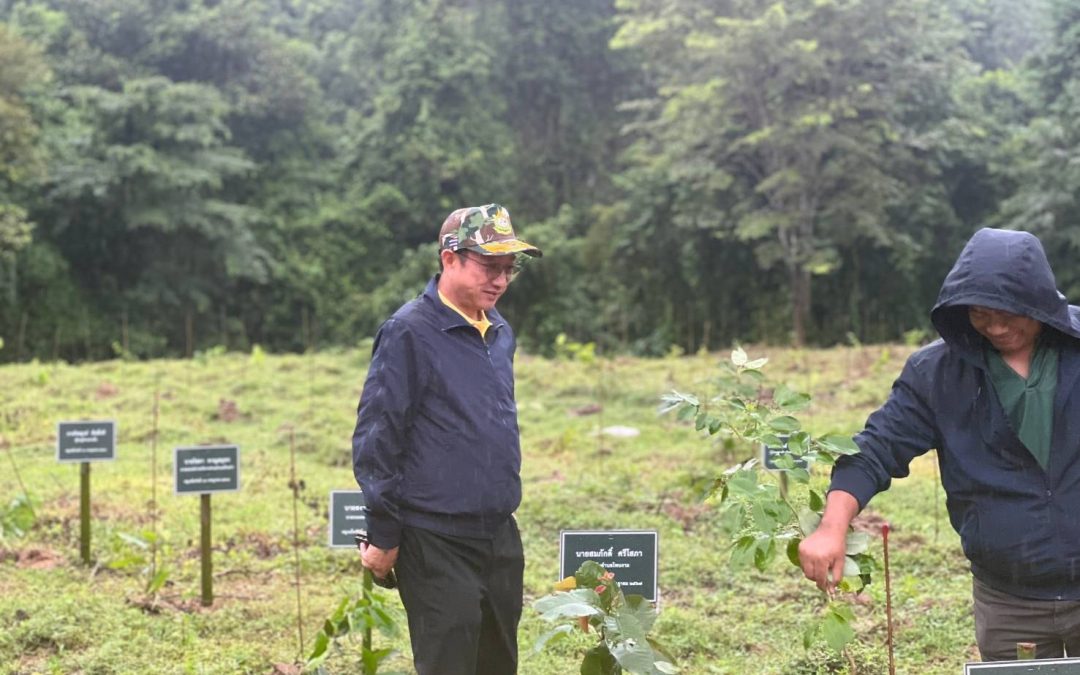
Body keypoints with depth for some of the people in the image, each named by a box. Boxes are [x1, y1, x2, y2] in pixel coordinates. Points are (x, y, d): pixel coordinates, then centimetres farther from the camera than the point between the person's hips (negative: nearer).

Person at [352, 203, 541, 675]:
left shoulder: (499, 333, 11)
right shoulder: (409, 333, -12)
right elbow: (375, 438, -13)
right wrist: (383, 537, -12)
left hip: (501, 537, 7)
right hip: (437, 543, -7)